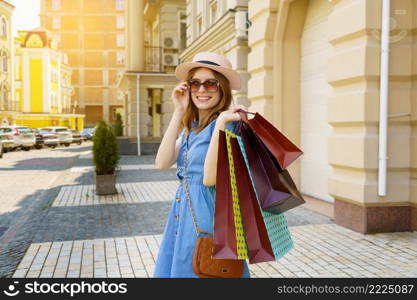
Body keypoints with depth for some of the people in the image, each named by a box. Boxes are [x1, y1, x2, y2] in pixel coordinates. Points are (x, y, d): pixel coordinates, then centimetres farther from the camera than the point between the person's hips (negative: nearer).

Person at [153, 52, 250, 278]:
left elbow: (210, 178, -23)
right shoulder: (191, 127, 10)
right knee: (175, 269, 19)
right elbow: (162, 162, -4)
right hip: (182, 210, 8)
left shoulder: (227, 124, -13)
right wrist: (179, 111, -4)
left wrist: (220, 122, -27)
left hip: (206, 213, -8)